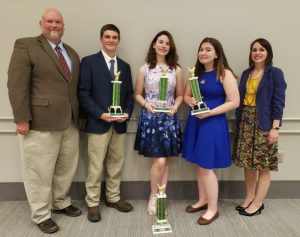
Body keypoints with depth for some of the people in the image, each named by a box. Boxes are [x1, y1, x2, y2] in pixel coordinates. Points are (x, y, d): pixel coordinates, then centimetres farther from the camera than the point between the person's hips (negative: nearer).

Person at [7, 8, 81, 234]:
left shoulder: (72, 53, 16)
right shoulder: (26, 46, -3)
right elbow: (17, 85, -11)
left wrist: (77, 115, 11)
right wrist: (22, 118, -16)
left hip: (70, 122, 6)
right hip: (41, 122, -6)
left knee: (66, 168, 16)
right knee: (40, 171, 5)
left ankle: (61, 203, 36)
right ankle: (42, 215, 22)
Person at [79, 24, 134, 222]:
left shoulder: (124, 66, 14)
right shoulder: (89, 62, -2)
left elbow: (129, 94, 13)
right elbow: (83, 93, -8)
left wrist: (127, 113, -5)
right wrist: (101, 114, -17)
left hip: (120, 123, 5)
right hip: (98, 122, -5)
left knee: (116, 163, 13)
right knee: (96, 166, 2)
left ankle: (113, 197, 28)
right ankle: (93, 203, 17)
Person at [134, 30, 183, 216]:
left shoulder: (176, 70, 4)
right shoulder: (144, 69, 1)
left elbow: (180, 95, 10)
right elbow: (138, 94, 5)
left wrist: (175, 107, -9)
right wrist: (146, 105, -13)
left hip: (169, 118, 2)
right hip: (150, 117, -2)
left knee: (166, 161, 7)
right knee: (159, 161, -8)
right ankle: (153, 197, 16)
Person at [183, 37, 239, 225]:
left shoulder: (225, 74, -10)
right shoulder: (196, 73, 10)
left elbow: (234, 102, -14)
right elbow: (186, 95, 17)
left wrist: (210, 112, -20)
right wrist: (190, 101, -7)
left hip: (213, 123, -6)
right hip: (195, 122, 6)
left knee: (207, 167, -3)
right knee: (200, 165, 14)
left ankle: (213, 209, 14)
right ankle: (203, 201, 31)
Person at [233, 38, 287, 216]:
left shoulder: (275, 73, -4)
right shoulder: (246, 73, 12)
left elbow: (278, 102, -9)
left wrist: (275, 127, -15)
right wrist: (239, 123, 9)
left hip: (264, 124, -5)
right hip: (245, 123, 6)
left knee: (263, 166, 3)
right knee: (248, 163, 11)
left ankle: (258, 203, 15)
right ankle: (249, 198, 25)